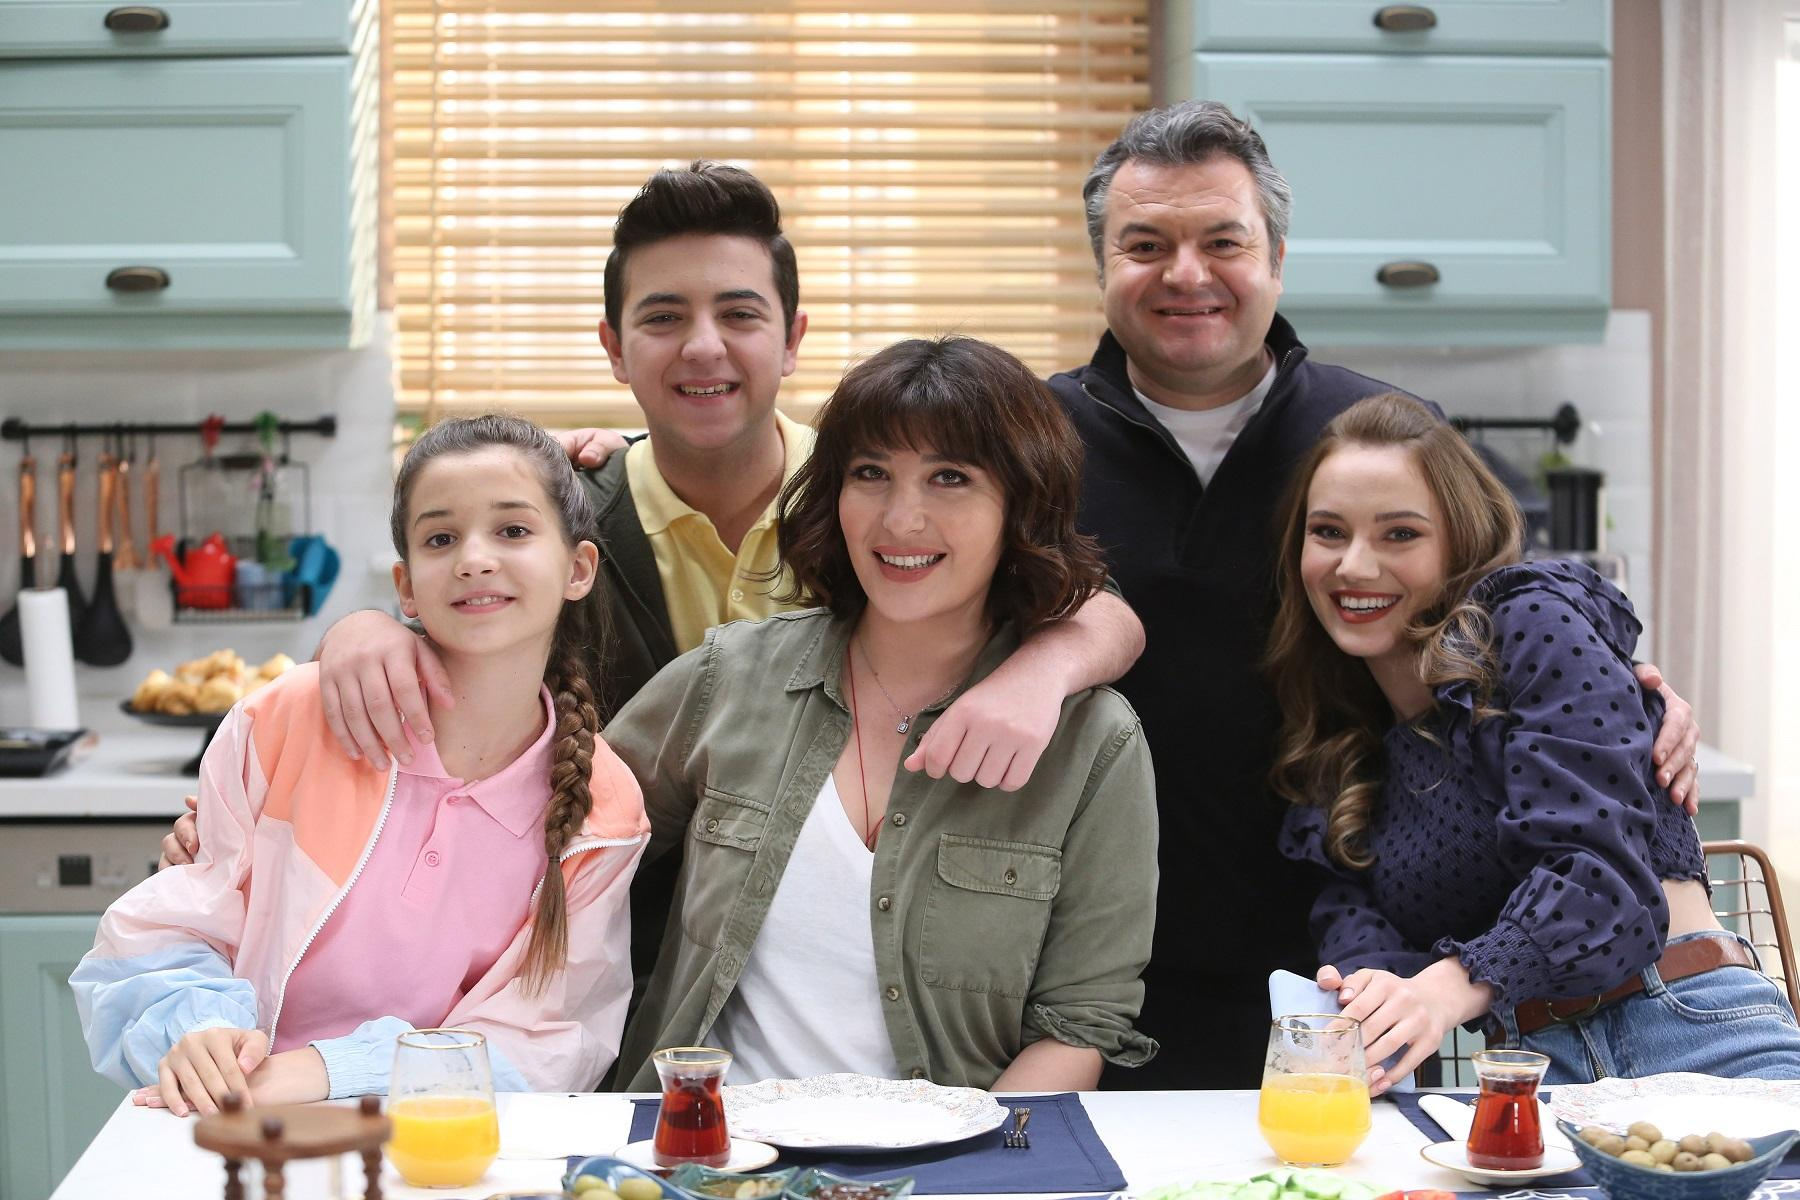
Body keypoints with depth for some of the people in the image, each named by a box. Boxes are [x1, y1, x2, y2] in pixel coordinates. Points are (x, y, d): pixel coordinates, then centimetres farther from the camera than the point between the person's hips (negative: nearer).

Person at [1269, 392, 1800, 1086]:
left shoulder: (1536, 625, 1)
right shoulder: (1337, 747, 19)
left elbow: (1597, 860, -12)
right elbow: (1357, 910, 4)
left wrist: (1453, 985, -29)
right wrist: (1370, 996, -21)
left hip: (1689, 1037, -4)